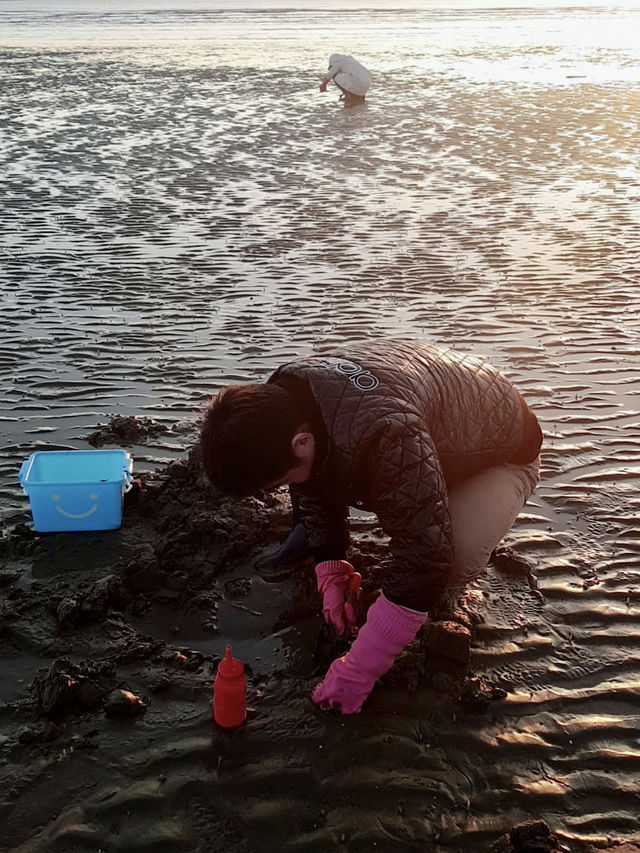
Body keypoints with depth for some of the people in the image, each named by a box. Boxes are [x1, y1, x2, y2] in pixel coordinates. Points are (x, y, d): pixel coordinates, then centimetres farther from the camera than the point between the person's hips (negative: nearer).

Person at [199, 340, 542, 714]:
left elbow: (423, 558, -43)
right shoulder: (282, 400, -20)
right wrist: (331, 571, -9)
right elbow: (314, 488, -1)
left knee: (452, 562, -33)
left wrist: (357, 672, -37)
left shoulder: (388, 437, -47)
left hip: (504, 453, -7)